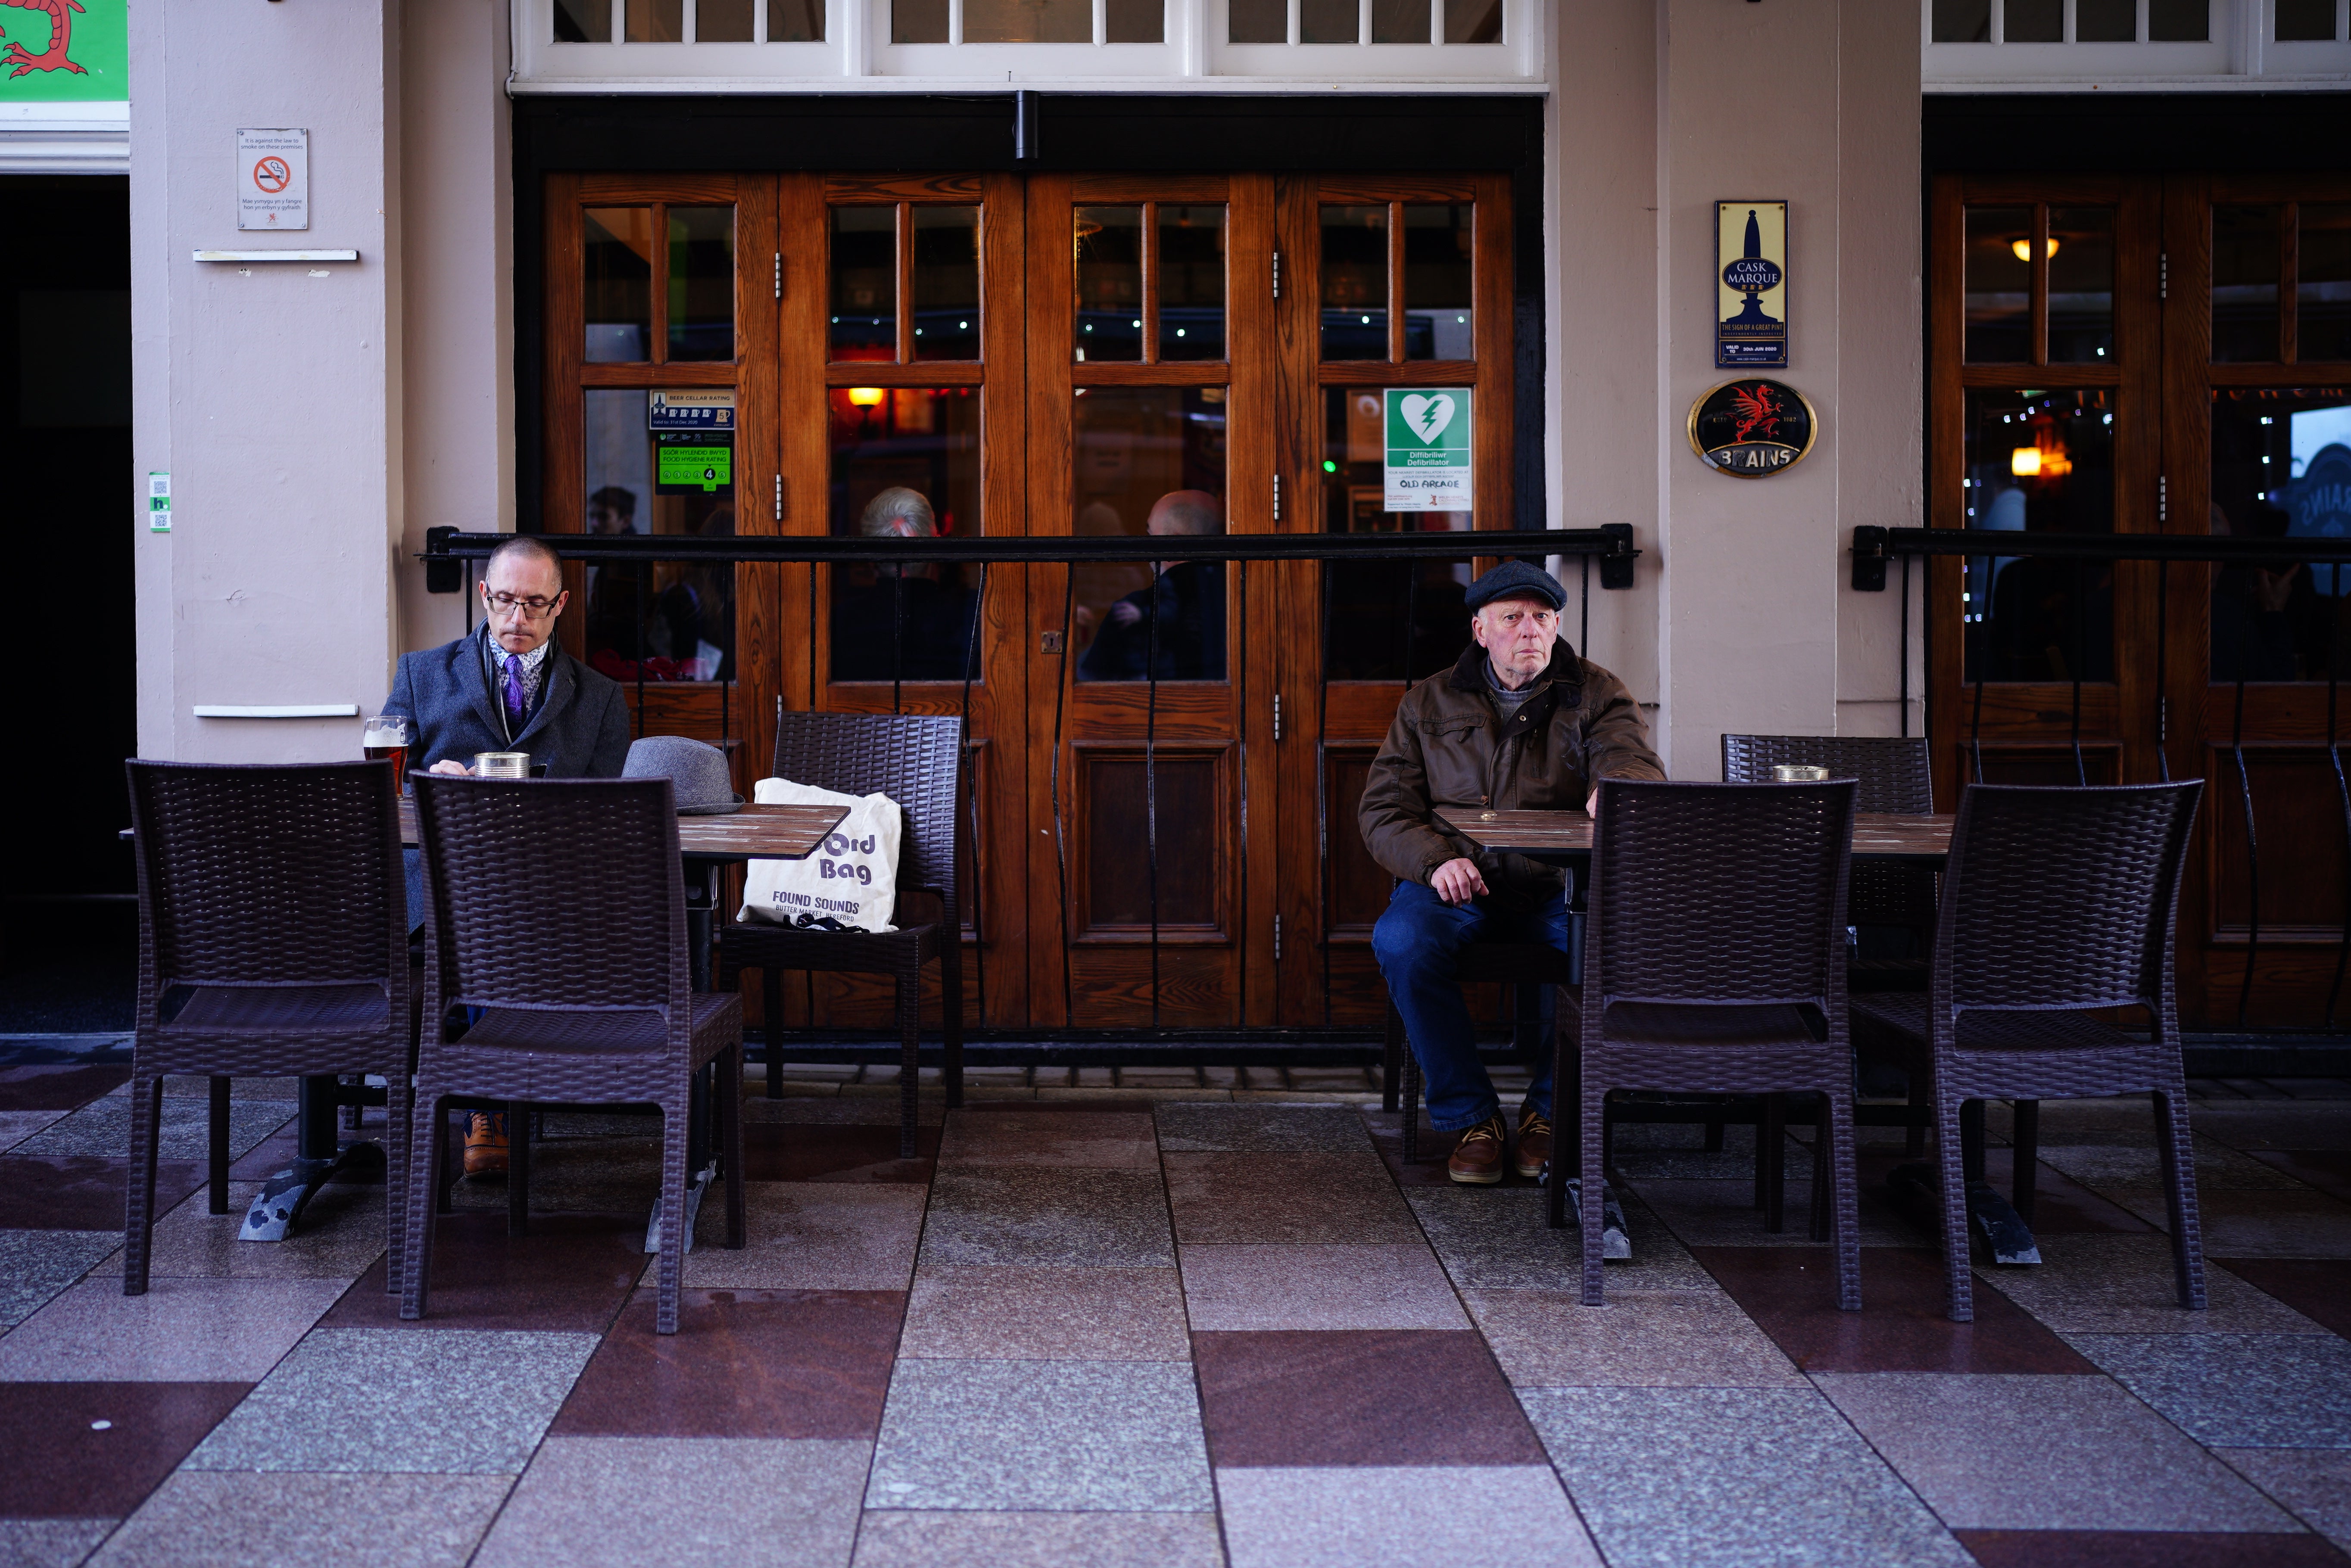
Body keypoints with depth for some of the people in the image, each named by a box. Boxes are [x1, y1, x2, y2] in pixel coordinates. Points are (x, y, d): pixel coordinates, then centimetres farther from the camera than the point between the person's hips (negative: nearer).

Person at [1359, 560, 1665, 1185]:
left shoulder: (1596, 694, 9)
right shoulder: (1428, 704, 12)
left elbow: (1638, 762, -9)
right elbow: (1382, 811, 6)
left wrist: (1615, 785, -36)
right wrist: (1437, 860, -16)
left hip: (1561, 885, 0)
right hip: (1457, 884, 0)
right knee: (1401, 940, -32)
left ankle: (1550, 1110, -11)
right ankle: (1471, 1117, -17)